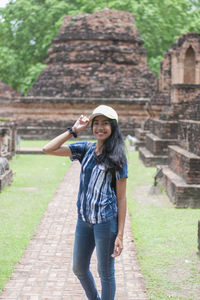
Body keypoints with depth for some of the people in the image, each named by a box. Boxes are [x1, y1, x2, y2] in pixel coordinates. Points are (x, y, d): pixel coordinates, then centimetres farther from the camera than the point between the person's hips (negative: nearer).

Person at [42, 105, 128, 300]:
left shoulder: (117, 158, -6)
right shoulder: (85, 150, 6)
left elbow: (121, 198, -7)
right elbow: (48, 149, 1)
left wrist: (120, 235, -10)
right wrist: (73, 130, 0)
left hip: (106, 220, -5)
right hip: (84, 219, 5)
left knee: (105, 272, 7)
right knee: (79, 269, 18)